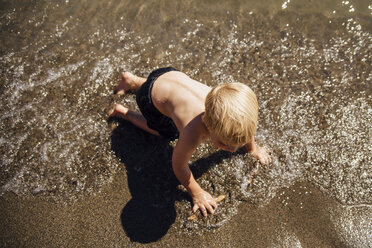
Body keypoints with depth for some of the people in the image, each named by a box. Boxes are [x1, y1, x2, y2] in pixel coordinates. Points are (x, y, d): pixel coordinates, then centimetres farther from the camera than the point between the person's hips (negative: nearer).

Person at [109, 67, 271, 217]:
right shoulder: (193, 135, -45)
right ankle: (124, 113, 29)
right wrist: (196, 193, -9)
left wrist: (252, 148, 15)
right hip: (150, 97, -5)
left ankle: (133, 81, 48)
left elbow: (246, 129, -3)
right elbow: (178, 165, -24)